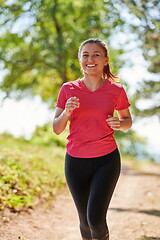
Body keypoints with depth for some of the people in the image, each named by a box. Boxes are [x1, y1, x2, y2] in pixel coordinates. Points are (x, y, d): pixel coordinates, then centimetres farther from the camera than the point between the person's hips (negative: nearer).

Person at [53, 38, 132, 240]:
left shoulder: (116, 90, -3)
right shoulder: (68, 89, -1)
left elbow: (128, 120, 12)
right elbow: (57, 129, 1)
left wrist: (119, 124, -10)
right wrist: (66, 112, -19)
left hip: (107, 160, -2)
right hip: (75, 162, 2)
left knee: (95, 218, -14)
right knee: (85, 221, 12)